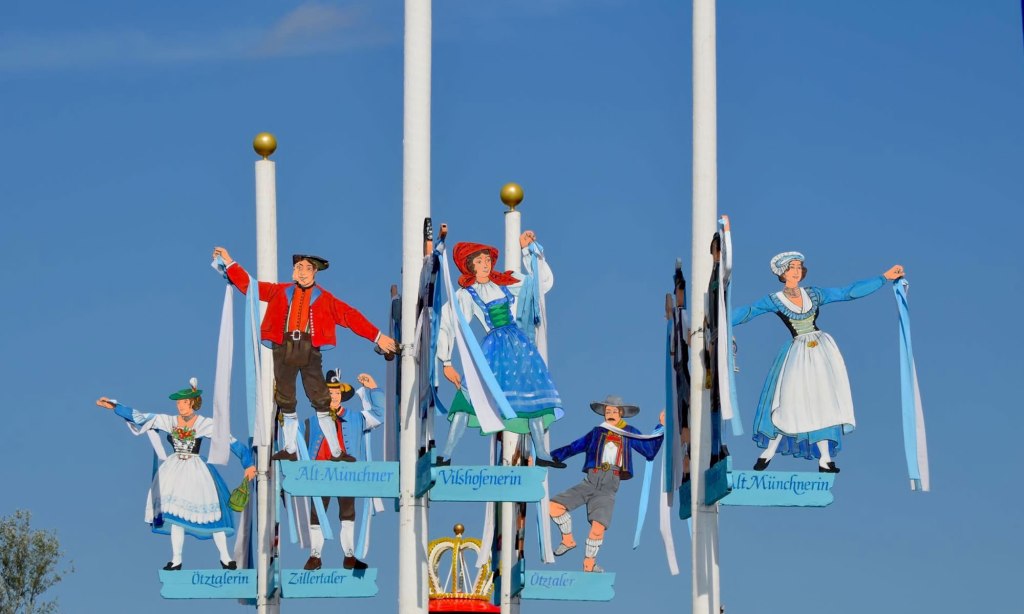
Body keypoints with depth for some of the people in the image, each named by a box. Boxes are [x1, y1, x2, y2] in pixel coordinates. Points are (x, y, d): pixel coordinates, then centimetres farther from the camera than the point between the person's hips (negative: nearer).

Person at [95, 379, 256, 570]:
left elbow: (230, 441, -10)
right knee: (175, 514, 3)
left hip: (196, 471, -3)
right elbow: (139, 417, 4)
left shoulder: (205, 424, -6)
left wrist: (248, 464, -17)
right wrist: (113, 406, 1)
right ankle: (176, 560, 10)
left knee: (212, 513, -5)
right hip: (175, 471, 3)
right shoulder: (168, 421, 4)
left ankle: (225, 558, 5)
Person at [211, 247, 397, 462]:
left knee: (321, 401, -7)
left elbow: (351, 316, 5)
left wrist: (377, 337, 0)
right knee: (285, 401, 8)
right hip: (284, 348, 2)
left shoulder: (324, 299, 8)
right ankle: (290, 450, 21)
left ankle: (337, 452, -4)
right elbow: (248, 285, 16)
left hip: (309, 349, -2)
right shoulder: (280, 292, 13)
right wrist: (229, 262, 11)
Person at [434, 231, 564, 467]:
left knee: (534, 396, 4)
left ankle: (542, 454, 14)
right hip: (493, 348, -4)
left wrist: (528, 249, 10)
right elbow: (450, 327, -3)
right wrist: (447, 362, -8)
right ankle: (446, 455, -15)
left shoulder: (505, 283, 9)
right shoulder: (465, 295, -1)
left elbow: (543, 280, 15)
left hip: (518, 344, 4)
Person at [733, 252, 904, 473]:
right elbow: (747, 312, -12)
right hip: (798, 354, -3)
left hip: (823, 350, 3)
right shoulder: (774, 301, -2)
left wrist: (885, 277, 8)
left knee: (823, 403, 0)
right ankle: (769, 451, 4)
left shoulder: (814, 295, 7)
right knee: (791, 404, -8)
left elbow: (850, 292, 9)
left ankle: (825, 459, 2)